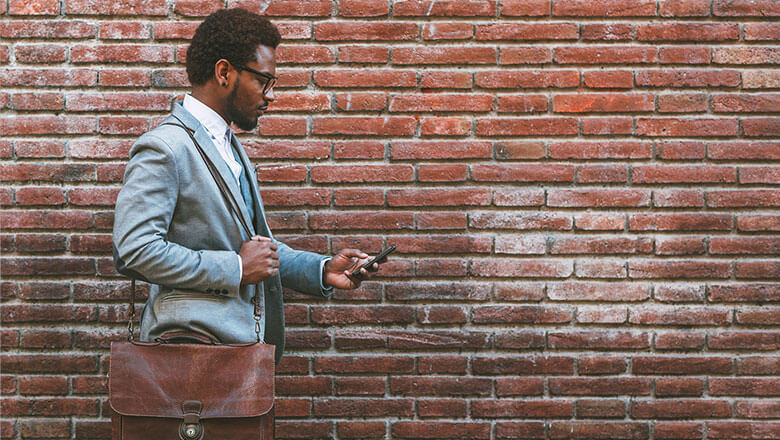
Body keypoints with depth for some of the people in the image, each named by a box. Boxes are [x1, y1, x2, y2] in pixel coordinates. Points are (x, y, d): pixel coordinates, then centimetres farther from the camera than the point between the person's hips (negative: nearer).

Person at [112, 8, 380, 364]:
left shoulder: (230, 148, 22)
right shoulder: (163, 148, -9)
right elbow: (134, 251, -18)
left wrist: (322, 270, 13)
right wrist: (236, 268, -14)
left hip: (241, 341, 8)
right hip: (193, 340, -8)